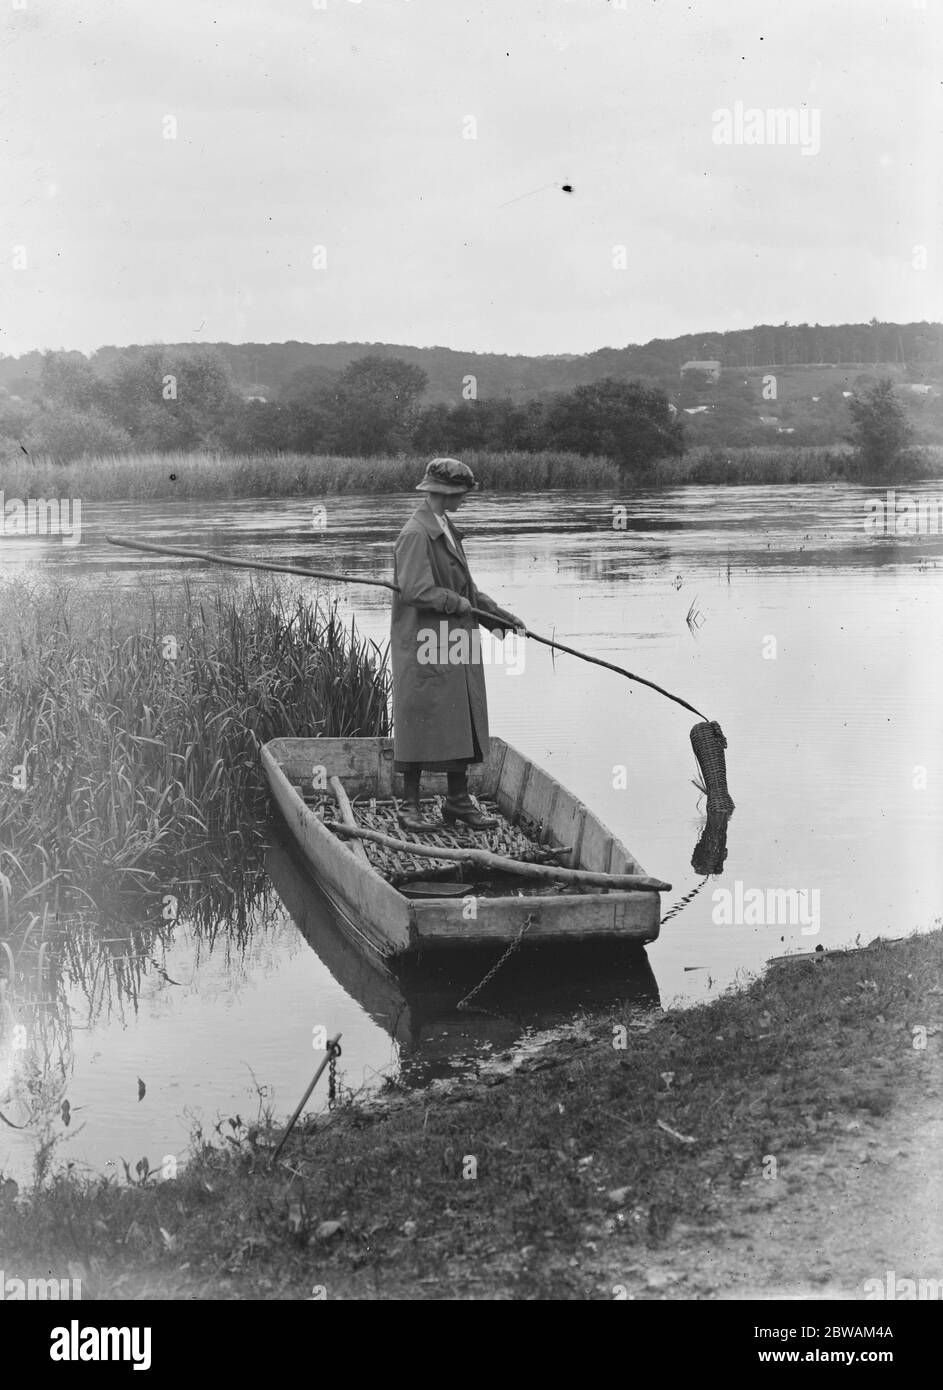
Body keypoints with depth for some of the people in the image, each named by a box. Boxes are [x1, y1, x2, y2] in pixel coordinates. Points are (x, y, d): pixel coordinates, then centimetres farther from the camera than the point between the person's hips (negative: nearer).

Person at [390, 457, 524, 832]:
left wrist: (498, 613, 11)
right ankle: (409, 806, 6)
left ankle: (458, 800, 18)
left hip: (455, 643, 9)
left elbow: (465, 586, 20)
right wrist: (459, 603, -13)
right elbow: (416, 590, -23)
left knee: (460, 723, 10)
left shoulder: (447, 531, 16)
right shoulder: (415, 534, -14)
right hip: (424, 646, -9)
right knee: (421, 723, -3)